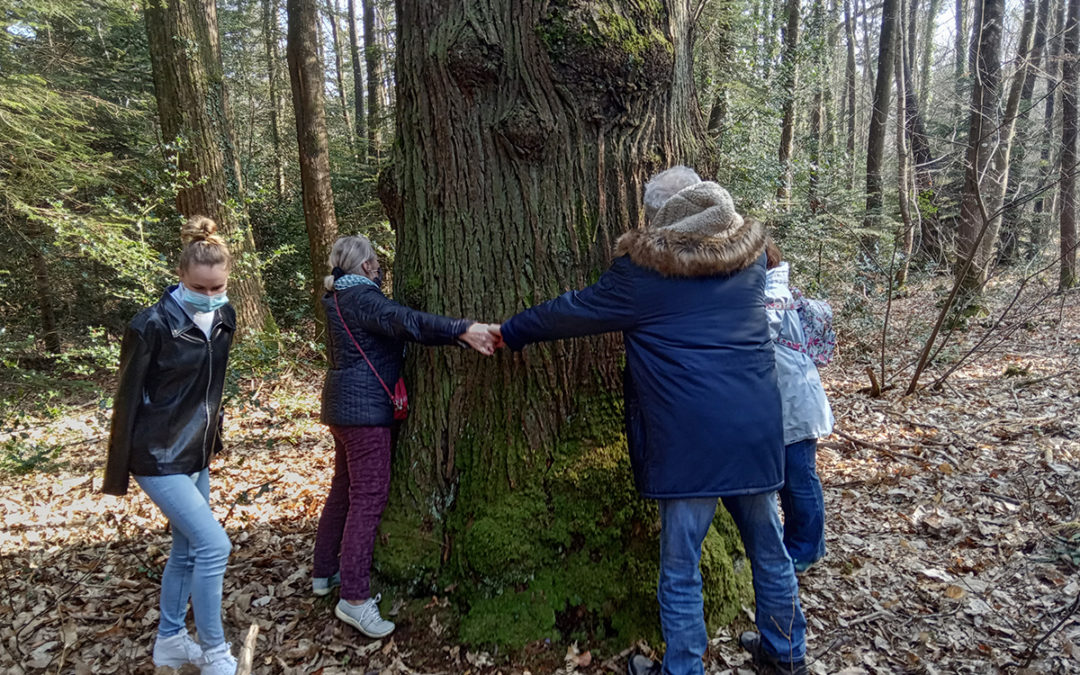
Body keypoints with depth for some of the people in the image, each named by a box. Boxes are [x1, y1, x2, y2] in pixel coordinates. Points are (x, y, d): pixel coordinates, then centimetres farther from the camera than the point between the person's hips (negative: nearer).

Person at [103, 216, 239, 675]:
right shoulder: (153, 325, -20)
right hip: (159, 458, -7)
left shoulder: (224, 317, 0)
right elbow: (128, 399, -13)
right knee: (213, 545, -10)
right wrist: (117, 473, -8)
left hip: (197, 453, 7)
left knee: (187, 548, 16)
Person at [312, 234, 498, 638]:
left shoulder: (341, 298, 16)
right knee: (369, 495, -9)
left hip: (343, 405, 11)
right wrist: (463, 331, -41)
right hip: (365, 408, -11)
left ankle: (324, 573, 29)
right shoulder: (361, 297, -15)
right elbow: (407, 321, -32)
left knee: (344, 488, 18)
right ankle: (354, 597, -7)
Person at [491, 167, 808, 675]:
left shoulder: (643, 272, -6)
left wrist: (510, 332, 18)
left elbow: (572, 312, 3)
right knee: (767, 546, 21)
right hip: (757, 429, 6)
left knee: (680, 566, 9)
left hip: (690, 440, -5)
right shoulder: (750, 254, 8)